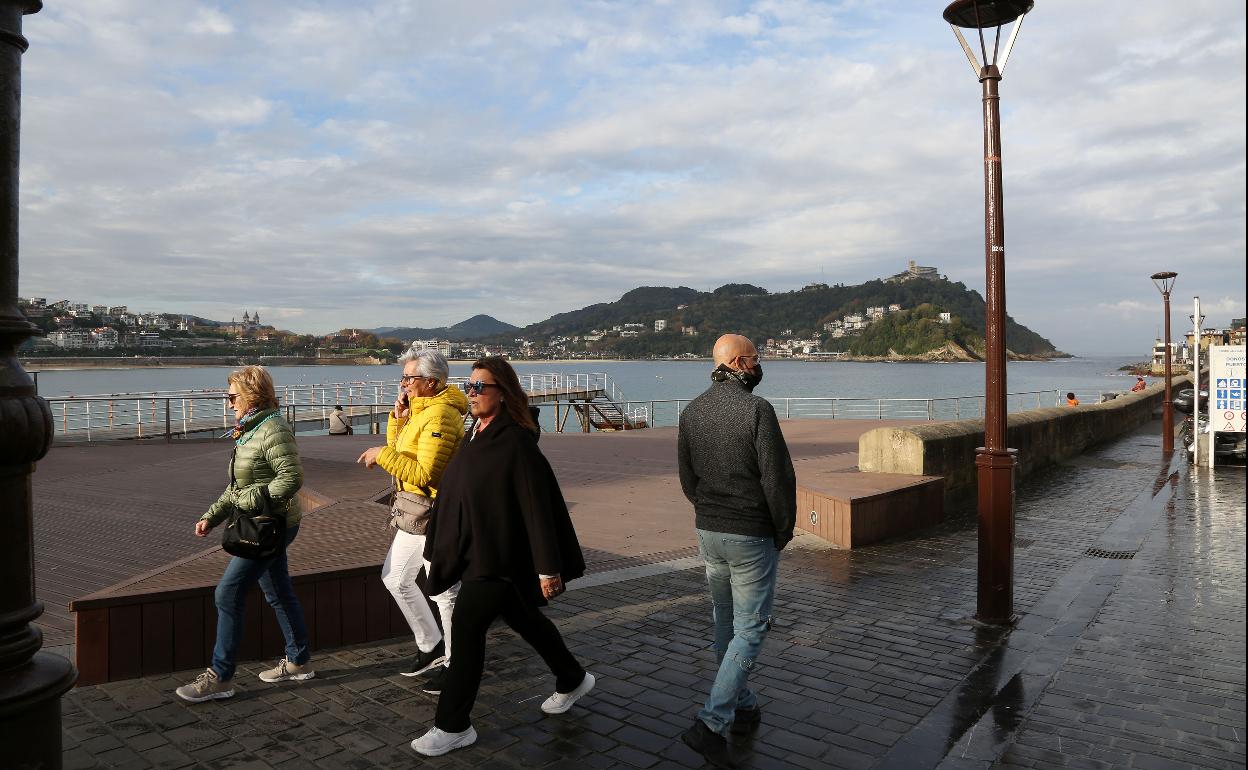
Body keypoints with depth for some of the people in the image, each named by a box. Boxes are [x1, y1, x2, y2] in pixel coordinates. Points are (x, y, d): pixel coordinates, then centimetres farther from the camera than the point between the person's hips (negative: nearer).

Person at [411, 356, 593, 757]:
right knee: (524, 619, 21)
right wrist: (441, 550, 19)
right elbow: (456, 493, 15)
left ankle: (453, 727, 12)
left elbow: (538, 505, -21)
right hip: (475, 551, 9)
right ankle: (573, 679, 41)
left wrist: (548, 567, -22)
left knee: (466, 627, -5)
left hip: (499, 557, -9)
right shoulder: (477, 435, 7)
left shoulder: (516, 442, -20)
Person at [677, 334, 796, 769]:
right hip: (752, 536, -6)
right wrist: (784, 530, -3)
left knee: (725, 622, 19)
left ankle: (743, 708, 34)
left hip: (708, 533, 6)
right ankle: (712, 724, -3)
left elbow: (687, 478, 8)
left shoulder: (691, 412, 2)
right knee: (750, 629, 3)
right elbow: (778, 478, -17)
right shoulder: (756, 409, -17)